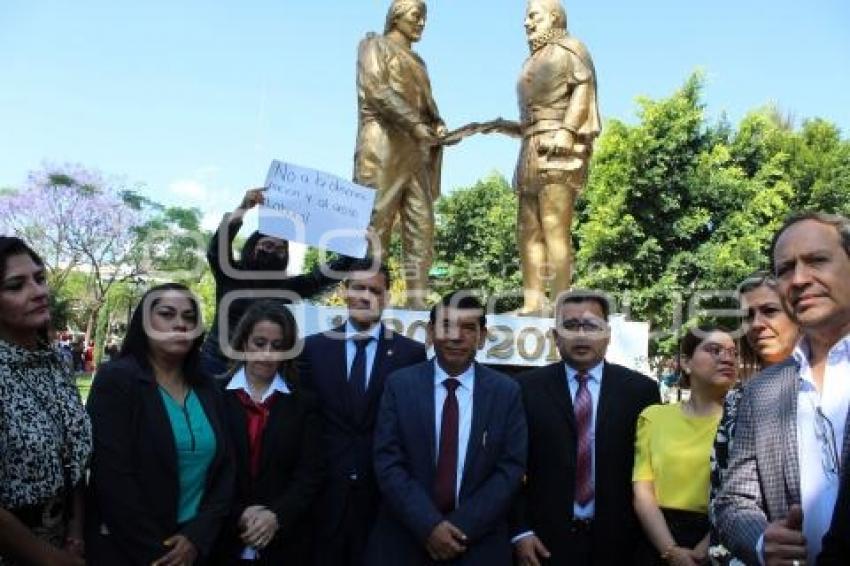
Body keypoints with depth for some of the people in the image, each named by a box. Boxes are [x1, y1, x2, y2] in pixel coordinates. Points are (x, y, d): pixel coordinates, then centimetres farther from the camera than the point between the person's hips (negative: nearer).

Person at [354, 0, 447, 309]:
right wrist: (415, 124, -15)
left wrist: (437, 125, 1)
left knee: (422, 225, -3)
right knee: (376, 223, -11)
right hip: (384, 146, -7)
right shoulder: (375, 45, 9)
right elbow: (375, 90, -8)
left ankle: (417, 299, -4)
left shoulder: (417, 61, 28)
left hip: (417, 151, 7)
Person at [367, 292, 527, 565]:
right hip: (405, 538, 0)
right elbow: (387, 463, -8)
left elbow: (511, 468, -5)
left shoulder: (506, 391, -3)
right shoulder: (399, 385, -4)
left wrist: (463, 528, -13)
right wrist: (428, 525, -16)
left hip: (479, 544, 1)